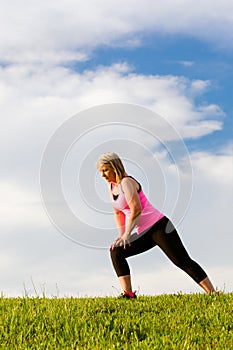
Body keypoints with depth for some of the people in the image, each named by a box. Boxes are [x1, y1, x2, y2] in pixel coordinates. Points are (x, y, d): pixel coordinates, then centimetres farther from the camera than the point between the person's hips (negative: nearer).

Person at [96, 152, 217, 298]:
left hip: (159, 226, -9)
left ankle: (214, 294, -9)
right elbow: (118, 212, 22)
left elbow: (136, 210, -22)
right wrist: (121, 236, 15)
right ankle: (128, 294, -6)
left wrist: (126, 235, -19)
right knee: (116, 252, -3)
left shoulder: (126, 182, -13)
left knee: (182, 261, -13)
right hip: (144, 234, 9)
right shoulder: (112, 186, 12)